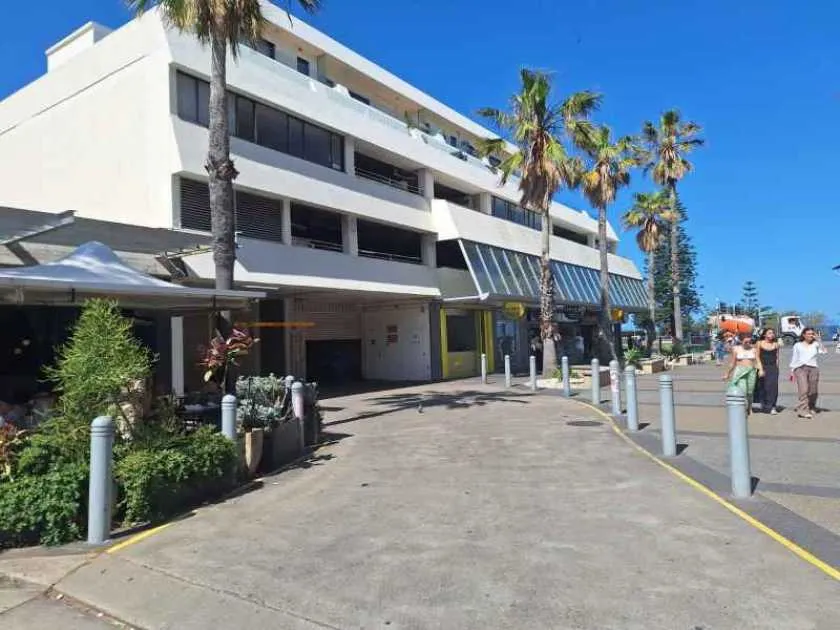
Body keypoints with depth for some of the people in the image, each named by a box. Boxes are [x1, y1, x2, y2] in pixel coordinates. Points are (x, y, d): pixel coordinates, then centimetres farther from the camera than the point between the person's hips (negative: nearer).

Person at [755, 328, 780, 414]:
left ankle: (771, 407, -8)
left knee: (773, 386, -9)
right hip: (763, 367, -1)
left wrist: (776, 368, 6)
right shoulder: (760, 343, 2)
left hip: (773, 368, 1)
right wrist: (760, 368, -8)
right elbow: (757, 356, 0)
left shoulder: (775, 344, 7)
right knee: (763, 387, 3)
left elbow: (777, 357, 12)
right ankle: (764, 405, 16)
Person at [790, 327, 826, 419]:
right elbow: (794, 358, 14)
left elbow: (823, 351, -3)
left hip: (813, 368, 2)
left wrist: (818, 340, -4)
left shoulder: (815, 344, 15)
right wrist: (792, 371, 8)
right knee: (803, 390, -14)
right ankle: (803, 410, -19)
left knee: (813, 391, 1)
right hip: (800, 368, -2)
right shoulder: (797, 345, 15)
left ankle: (811, 408, 17)